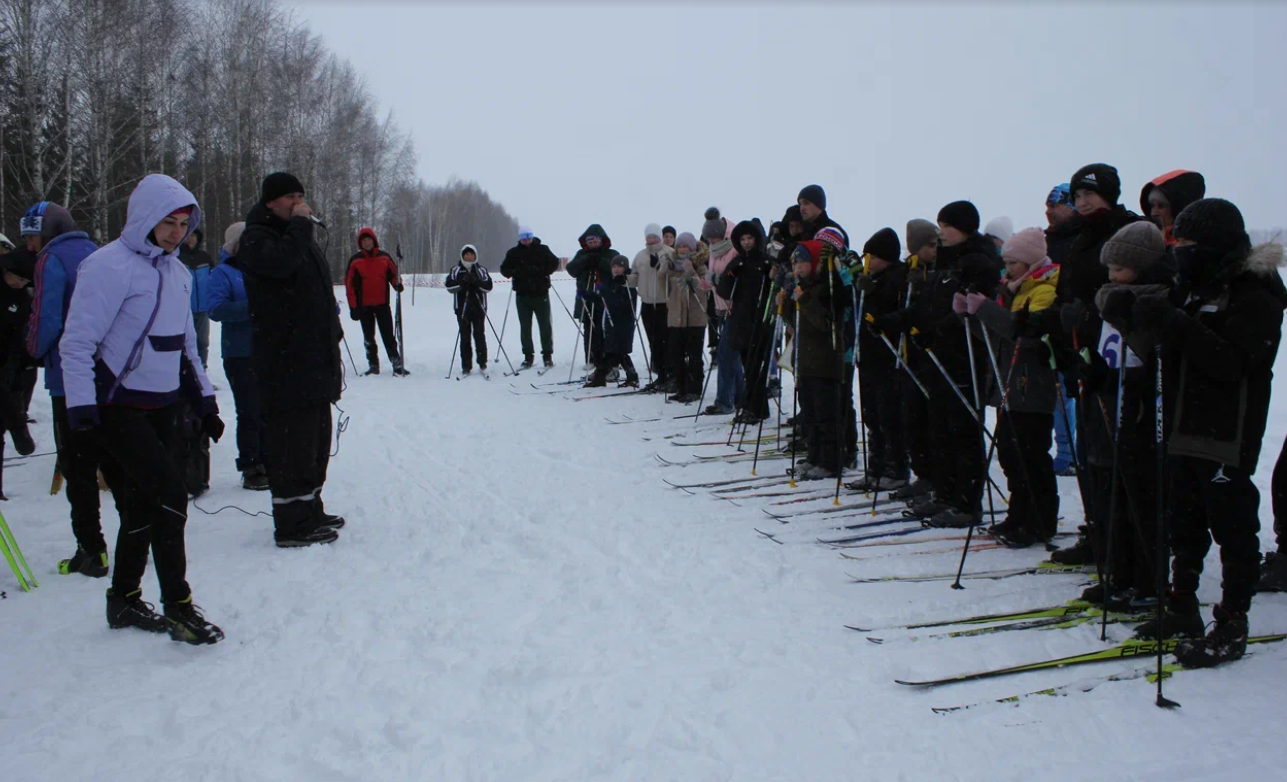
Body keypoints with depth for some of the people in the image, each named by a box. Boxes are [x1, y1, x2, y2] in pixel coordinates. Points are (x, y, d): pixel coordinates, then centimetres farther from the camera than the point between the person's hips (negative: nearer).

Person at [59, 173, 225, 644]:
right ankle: (177, 605, -3)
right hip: (119, 409, -8)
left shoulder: (176, 271, 12)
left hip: (163, 407, 8)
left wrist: (204, 400, 19)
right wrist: (81, 409, -19)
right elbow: (77, 342, -15)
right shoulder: (110, 266, -13)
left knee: (143, 507, 12)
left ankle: (124, 600, 26)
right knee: (169, 494, -14)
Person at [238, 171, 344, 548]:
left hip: (314, 360, 10)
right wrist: (300, 224, -16)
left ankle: (310, 510, 28)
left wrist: (332, 337, 25)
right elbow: (281, 262, -29)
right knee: (291, 440, -9)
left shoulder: (298, 236, 21)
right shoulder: (256, 239, -6)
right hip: (284, 364, -10)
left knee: (315, 437, 16)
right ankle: (292, 524, -4)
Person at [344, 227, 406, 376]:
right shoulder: (355, 260, 1)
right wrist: (353, 306, -5)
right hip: (364, 305, 0)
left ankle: (397, 363, 0)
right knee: (368, 337, 7)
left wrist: (398, 284, -10)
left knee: (389, 336, -2)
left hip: (382, 304, 0)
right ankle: (373, 365, 14)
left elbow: (394, 273, 14)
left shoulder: (384, 257, 4)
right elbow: (350, 284, 1)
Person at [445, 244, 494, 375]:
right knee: (464, 337, 2)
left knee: (480, 335, -2)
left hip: (479, 308, 0)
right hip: (462, 308, 0)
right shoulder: (455, 270, 7)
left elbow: (488, 287, -2)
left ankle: (482, 363, 6)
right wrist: (462, 282, -18)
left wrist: (476, 282, -18)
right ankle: (466, 365, 6)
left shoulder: (481, 270, 7)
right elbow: (449, 286, -4)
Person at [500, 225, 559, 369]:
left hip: (541, 294, -1)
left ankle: (548, 355, 9)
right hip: (522, 295, 1)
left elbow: (554, 263, 5)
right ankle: (528, 356, 11)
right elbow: (504, 269, 8)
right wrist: (515, 273, -13)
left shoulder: (542, 250, 3)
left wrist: (541, 271, -12)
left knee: (545, 325, 1)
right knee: (525, 327, 4)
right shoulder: (514, 252, 6)